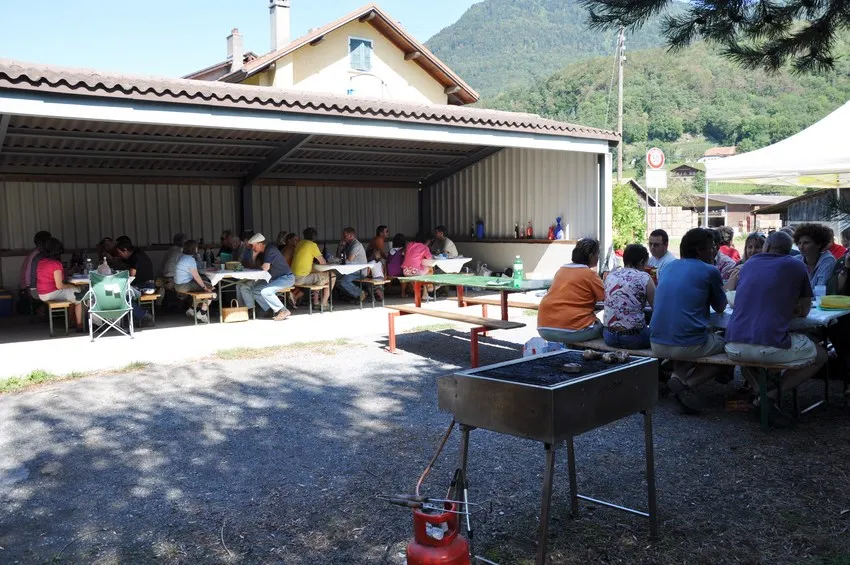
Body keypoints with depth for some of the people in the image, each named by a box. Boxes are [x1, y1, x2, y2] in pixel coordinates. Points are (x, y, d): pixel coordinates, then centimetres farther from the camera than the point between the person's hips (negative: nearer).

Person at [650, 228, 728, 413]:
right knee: (724, 343, 22)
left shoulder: (669, 267, 15)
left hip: (657, 345, 6)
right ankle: (686, 384, -3)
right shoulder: (709, 271, -2)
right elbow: (720, 307, 13)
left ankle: (677, 377, 6)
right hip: (689, 345, -6)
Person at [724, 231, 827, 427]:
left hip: (734, 348, 4)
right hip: (771, 348, -4)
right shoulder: (796, 266, 10)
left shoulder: (748, 264, 20)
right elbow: (804, 312, 19)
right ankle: (773, 394, 3)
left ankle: (758, 391, 14)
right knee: (821, 355, 23)